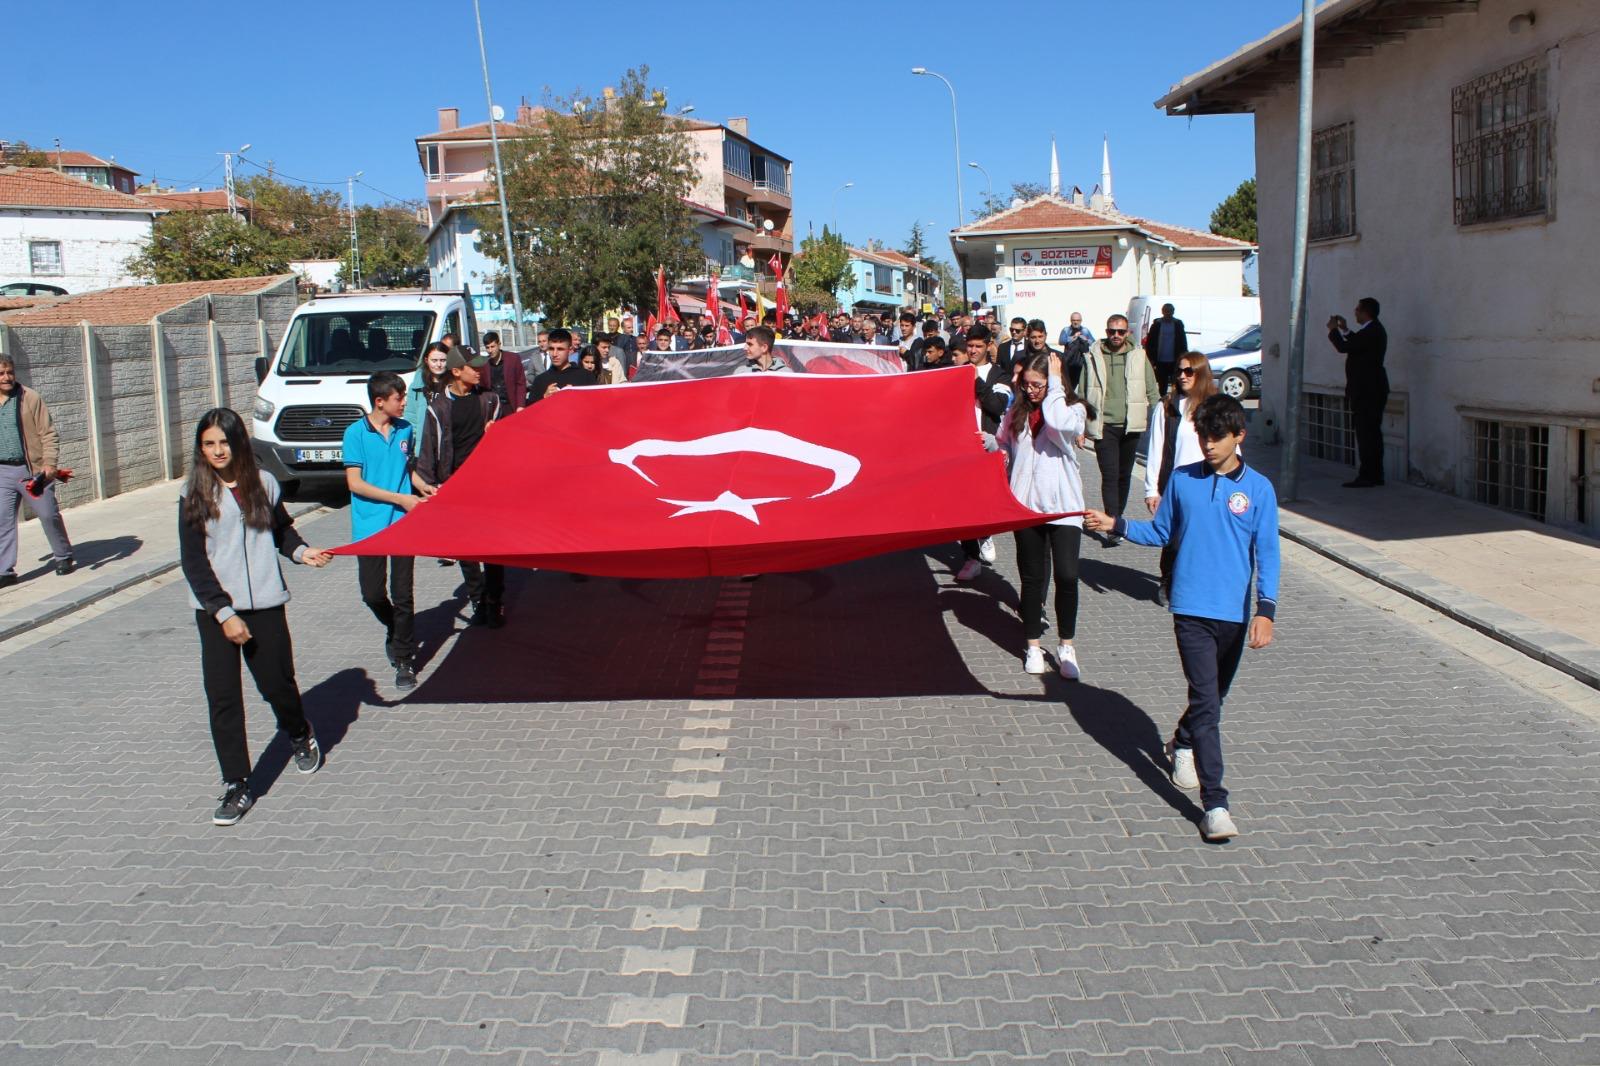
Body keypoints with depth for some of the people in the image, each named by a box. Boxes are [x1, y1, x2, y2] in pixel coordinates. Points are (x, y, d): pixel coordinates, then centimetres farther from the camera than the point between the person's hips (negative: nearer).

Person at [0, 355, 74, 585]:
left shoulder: (30, 398, -3)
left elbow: (48, 433, -6)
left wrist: (50, 462, -16)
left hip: (33, 470, -3)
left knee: (49, 515, 5)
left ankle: (63, 557, 24)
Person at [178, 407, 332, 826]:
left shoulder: (264, 484, 2)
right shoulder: (194, 495, -3)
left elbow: (281, 528, 18)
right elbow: (193, 561, -5)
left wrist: (301, 551, -4)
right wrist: (224, 613, -11)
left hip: (265, 603, 1)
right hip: (214, 608, -1)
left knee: (277, 682, 7)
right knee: (223, 697, -2)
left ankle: (300, 734, 40)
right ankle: (236, 786, 8)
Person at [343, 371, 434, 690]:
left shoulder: (405, 430, 7)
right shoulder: (356, 433, -6)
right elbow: (355, 483, -10)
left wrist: (422, 486, 2)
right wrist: (401, 498, -13)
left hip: (403, 524, 2)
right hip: (369, 526, -2)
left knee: (402, 594, 1)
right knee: (372, 593, 1)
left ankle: (403, 658, 11)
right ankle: (394, 628, 33)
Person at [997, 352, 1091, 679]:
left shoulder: (1073, 410, -4)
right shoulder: (1017, 412, 9)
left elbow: (1057, 423, -27)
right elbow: (1004, 445, 19)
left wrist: (1056, 381, -17)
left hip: (1063, 505, -3)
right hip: (1026, 505, 3)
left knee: (1066, 575, -9)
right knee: (1033, 577, 9)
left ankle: (1066, 646, 7)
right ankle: (1033, 646, 20)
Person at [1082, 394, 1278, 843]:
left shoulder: (1258, 489, -2)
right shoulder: (1182, 480, 3)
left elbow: (1266, 553, -3)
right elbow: (1161, 532, 13)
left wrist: (1265, 610, -12)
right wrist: (1115, 525, 1)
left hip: (1234, 613, 1)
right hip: (1192, 608, -1)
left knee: (1213, 697, 18)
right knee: (1207, 702, -10)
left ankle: (1182, 745, 48)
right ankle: (1215, 805, -11)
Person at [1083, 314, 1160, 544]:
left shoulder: (1139, 357, 5)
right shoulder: (1093, 357, 2)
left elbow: (1152, 392, 9)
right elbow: (1082, 395, 4)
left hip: (1130, 426, 2)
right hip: (1104, 426, -2)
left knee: (1124, 475, 12)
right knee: (1110, 476, -9)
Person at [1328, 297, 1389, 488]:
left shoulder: (1371, 331, -18)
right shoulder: (1374, 329, 14)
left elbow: (1344, 347, -19)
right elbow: (1356, 345, 26)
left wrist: (1333, 330, -3)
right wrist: (1345, 329, 22)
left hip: (1366, 391, -11)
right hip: (1370, 388, 11)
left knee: (1366, 434, -9)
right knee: (1372, 434, 13)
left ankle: (1367, 477, -9)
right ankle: (1375, 475, 18)